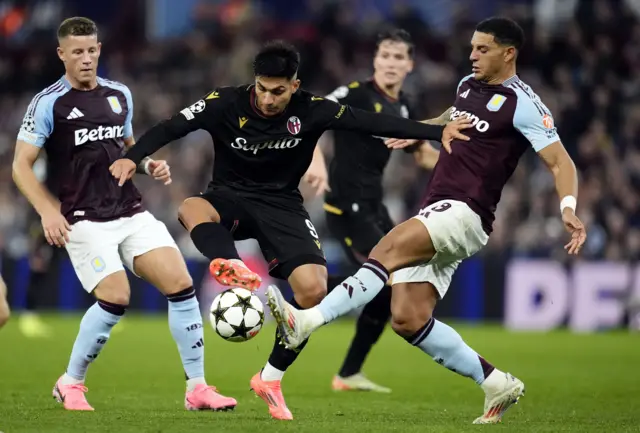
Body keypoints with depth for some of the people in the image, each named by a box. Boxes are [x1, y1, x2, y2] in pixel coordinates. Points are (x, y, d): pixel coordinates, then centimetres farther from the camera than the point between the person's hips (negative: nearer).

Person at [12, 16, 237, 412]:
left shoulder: (120, 95, 11)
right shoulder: (49, 103, -5)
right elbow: (21, 165, -5)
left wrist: (150, 166, 5)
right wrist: (48, 212, -17)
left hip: (133, 213, 5)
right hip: (85, 220, -5)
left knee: (181, 284, -9)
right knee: (116, 298, -19)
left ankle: (197, 388, -2)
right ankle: (70, 384, 3)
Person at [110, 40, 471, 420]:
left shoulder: (312, 110, -10)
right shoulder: (226, 103, -12)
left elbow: (372, 122, -11)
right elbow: (171, 128, -12)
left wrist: (438, 132, -15)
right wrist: (132, 158, -27)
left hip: (281, 206, 1)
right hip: (230, 198, -1)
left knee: (313, 288, -19)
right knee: (191, 209, -37)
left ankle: (271, 378, -2)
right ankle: (233, 268, -66)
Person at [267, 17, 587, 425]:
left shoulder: (522, 104, -7)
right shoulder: (468, 85, 17)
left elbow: (561, 162, -12)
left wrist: (568, 208, -29)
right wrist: (418, 134, 51)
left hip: (465, 214, -8)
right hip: (436, 215, 8)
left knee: (388, 250, -30)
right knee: (408, 319, -3)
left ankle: (307, 321, -41)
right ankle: (496, 383, 7)